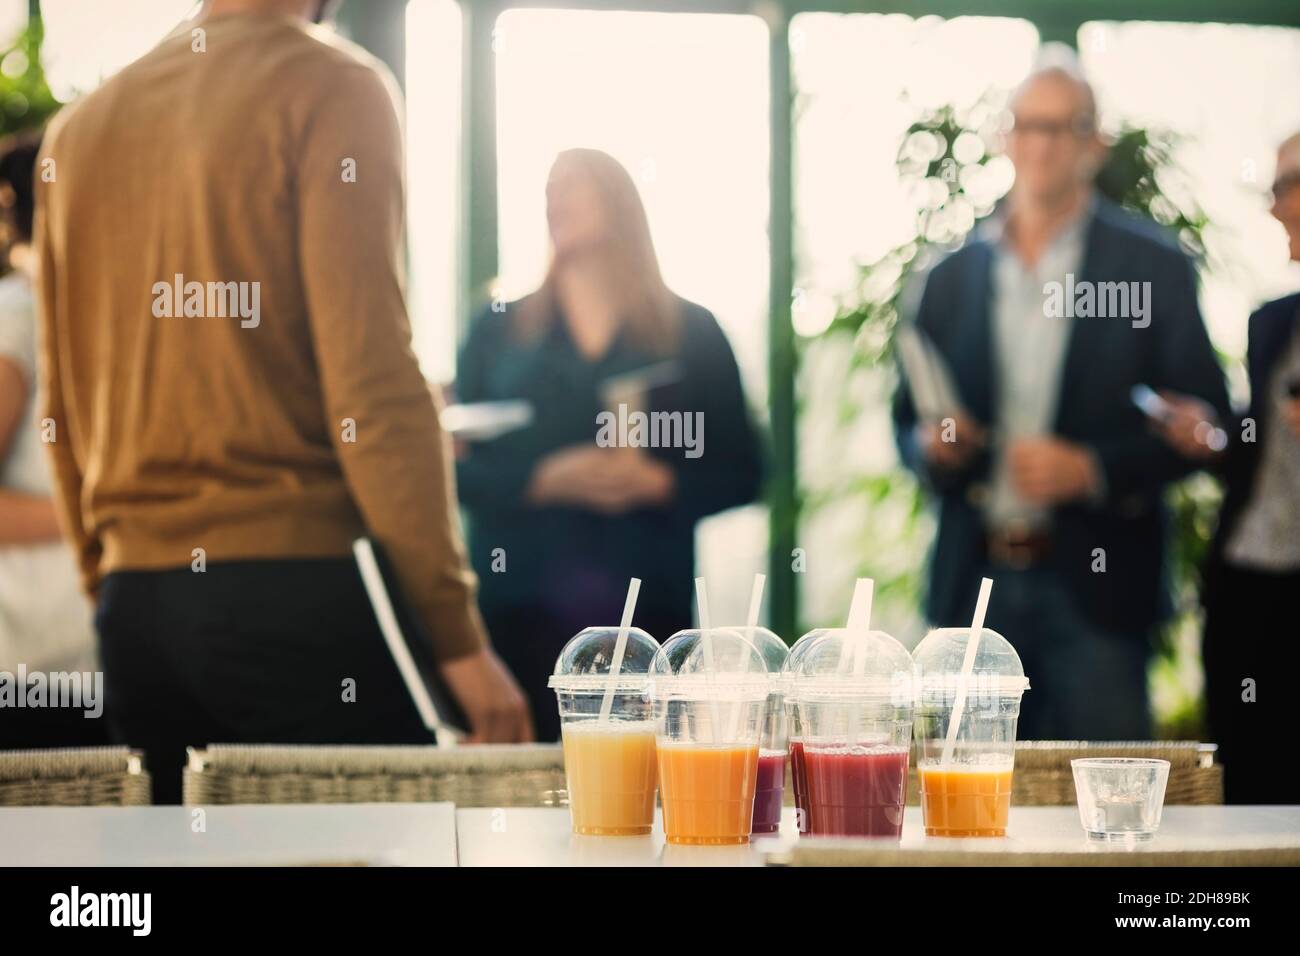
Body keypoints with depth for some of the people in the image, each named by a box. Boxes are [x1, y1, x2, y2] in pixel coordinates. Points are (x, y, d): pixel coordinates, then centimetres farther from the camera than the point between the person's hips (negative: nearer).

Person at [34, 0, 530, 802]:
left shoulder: (79, 128, 14)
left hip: (133, 610, 6)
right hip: (292, 585, -6)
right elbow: (372, 378, -12)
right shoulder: (331, 89, -4)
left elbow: (67, 409, 16)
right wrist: (459, 632, -10)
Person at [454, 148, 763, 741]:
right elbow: (457, 469, 5)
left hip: (648, 610, 0)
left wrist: (660, 483, -12)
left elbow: (738, 474, 7)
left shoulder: (692, 332, 10)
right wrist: (546, 480, -12)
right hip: (521, 610, 1)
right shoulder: (499, 330, 13)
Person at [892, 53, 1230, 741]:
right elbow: (907, 420, 17)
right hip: (977, 583, 3)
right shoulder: (954, 276, 12)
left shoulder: (1153, 266, 2)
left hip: (1093, 583, -3)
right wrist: (933, 445, -6)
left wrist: (1090, 467, -14)